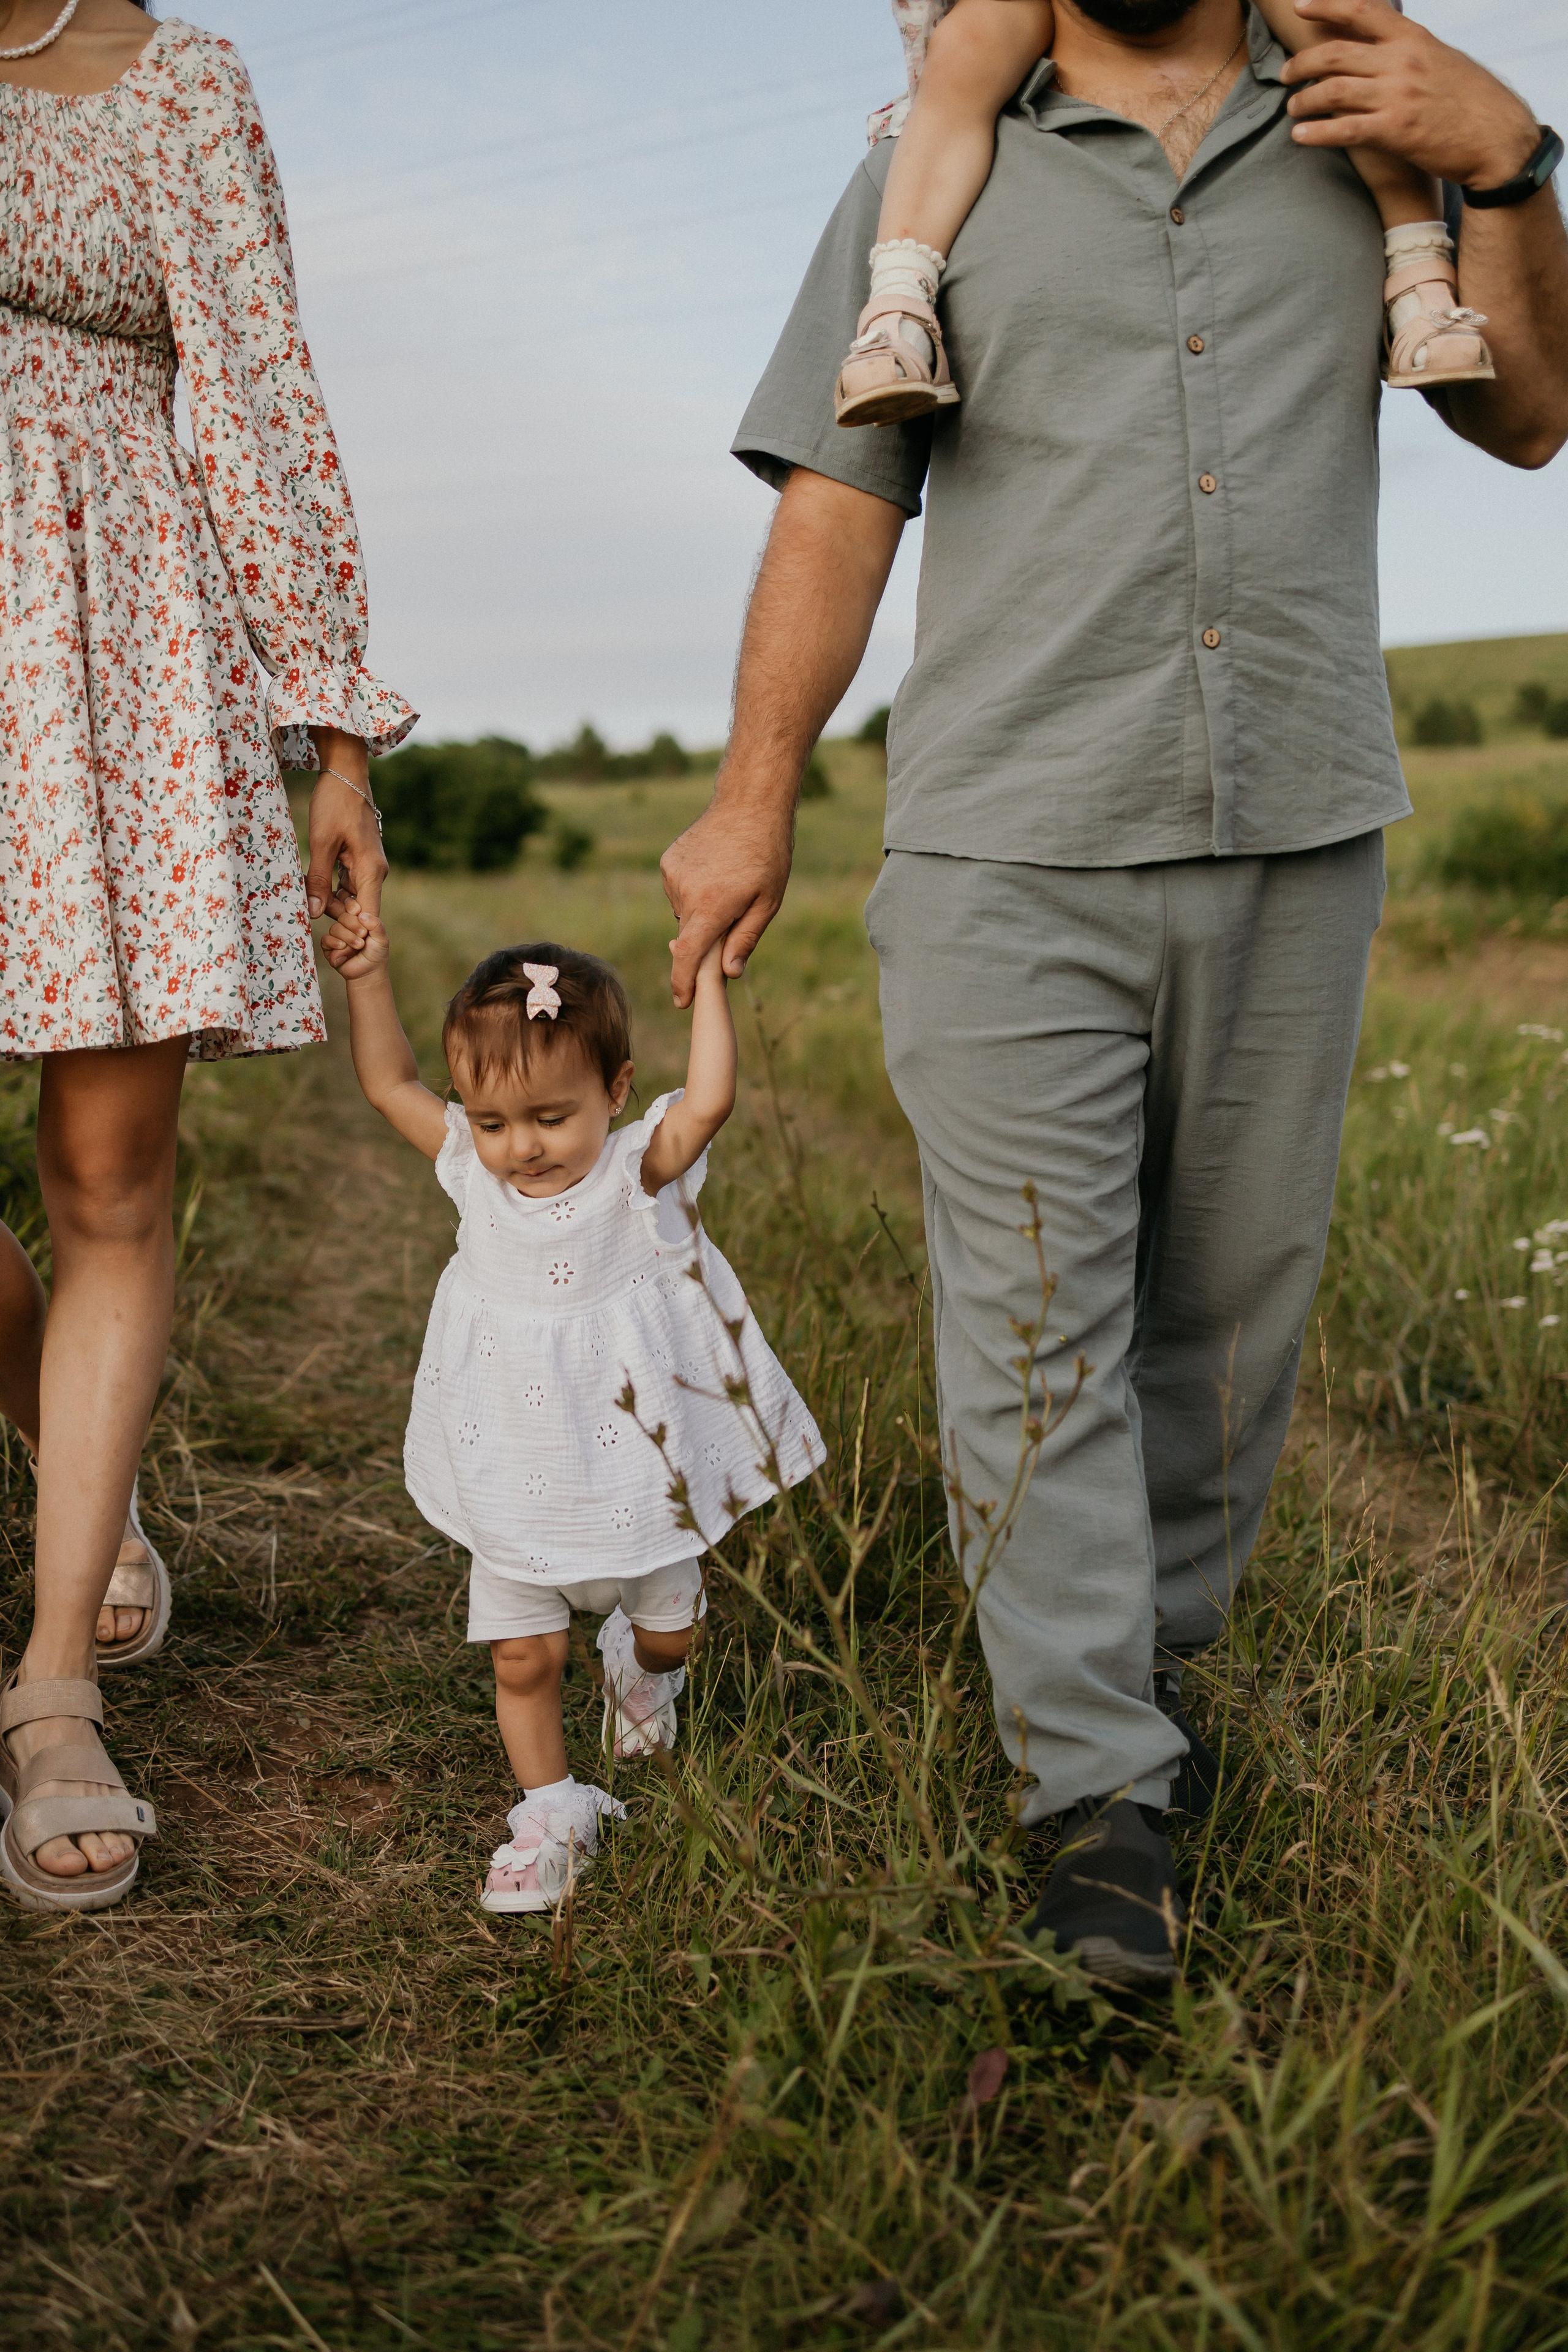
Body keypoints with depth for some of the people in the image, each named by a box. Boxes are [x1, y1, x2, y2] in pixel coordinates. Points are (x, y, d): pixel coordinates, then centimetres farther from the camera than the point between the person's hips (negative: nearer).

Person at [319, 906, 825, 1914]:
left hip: (636, 1467, -2)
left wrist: (706, 978, -31)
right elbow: (390, 1083, -1)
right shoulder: (476, 1174, -7)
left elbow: (709, 1102, -35)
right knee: (521, 1653, 3)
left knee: (670, 1629, 17)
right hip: (514, 1483, 2)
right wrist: (368, 977, -9)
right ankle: (554, 1811, 21)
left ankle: (640, 1667, 52)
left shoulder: (640, 1174, -18)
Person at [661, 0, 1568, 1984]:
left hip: (1293, 846, 3)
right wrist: (753, 802, 1)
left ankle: (1157, 1658, 29)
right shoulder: (935, 185, 11)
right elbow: (833, 512, 6)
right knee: (1036, 1318, -7)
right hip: (1011, 860, -2)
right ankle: (1103, 1798, -1)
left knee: (1232, 1306, 9)